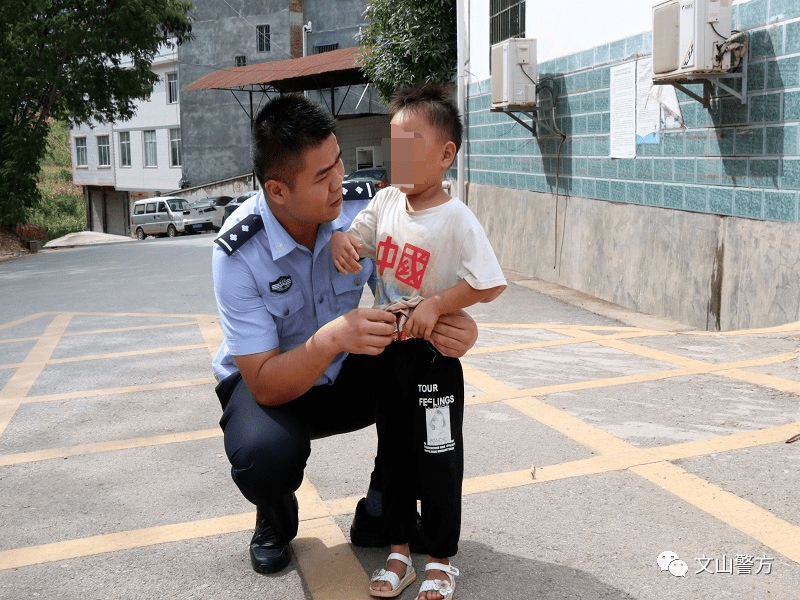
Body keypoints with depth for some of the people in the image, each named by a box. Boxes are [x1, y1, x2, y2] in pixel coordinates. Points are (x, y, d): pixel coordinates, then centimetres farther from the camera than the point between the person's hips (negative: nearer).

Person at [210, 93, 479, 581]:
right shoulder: (239, 252, -28)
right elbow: (265, 386, -30)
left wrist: (455, 323, -37)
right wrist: (331, 339, -49)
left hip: (342, 376, 4)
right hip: (266, 383, -4)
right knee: (266, 451, -36)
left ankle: (381, 515, 1)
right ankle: (276, 520, 5)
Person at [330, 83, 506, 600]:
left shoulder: (457, 220, -18)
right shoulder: (387, 200, -1)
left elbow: (490, 285, -20)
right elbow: (357, 236, 7)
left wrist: (435, 305, -25)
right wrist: (342, 240, -15)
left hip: (433, 355, -6)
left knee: (437, 462, 7)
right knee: (394, 455, 16)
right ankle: (400, 552, 31)